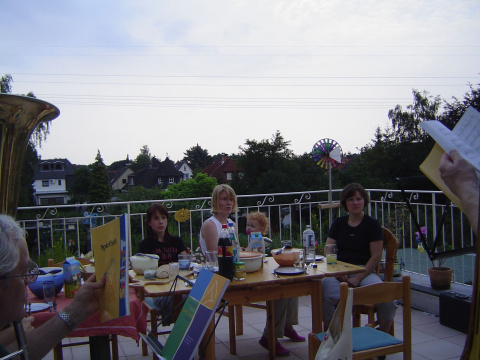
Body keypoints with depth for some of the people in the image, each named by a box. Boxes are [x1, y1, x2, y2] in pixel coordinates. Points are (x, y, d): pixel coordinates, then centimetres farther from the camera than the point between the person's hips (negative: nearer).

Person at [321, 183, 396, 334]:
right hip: (339, 271, 1)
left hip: (364, 271, -1)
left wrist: (358, 278, -11)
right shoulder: (338, 223, 15)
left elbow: (376, 256, -1)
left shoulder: (372, 224, 5)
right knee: (326, 297, -30)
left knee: (387, 298, -27)